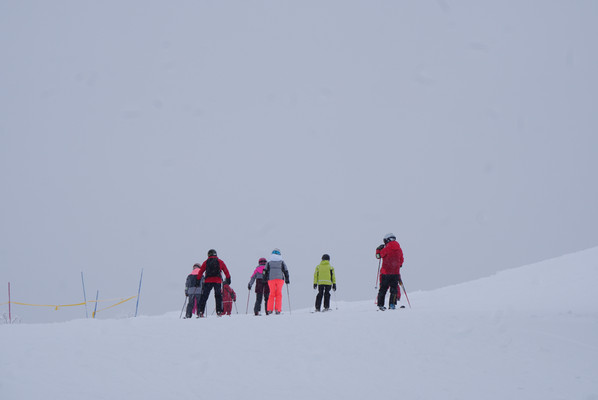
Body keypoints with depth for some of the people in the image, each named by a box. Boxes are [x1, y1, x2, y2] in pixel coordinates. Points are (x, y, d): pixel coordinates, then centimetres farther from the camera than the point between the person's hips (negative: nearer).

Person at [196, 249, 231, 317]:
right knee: (218, 296, 6)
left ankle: (201, 312, -3)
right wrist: (228, 278, 15)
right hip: (217, 281, 0)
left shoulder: (206, 262, 9)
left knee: (204, 296, 3)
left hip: (208, 281, 0)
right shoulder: (220, 262, 9)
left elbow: (200, 272, 8)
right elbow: (226, 271, 9)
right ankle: (219, 311, -2)